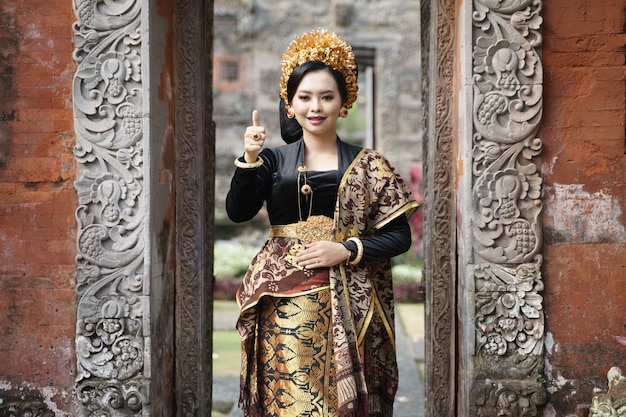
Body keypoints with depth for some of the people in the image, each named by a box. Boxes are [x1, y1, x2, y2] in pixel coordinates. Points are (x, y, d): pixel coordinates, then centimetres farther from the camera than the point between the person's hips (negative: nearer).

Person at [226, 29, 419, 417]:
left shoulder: (368, 165, 7)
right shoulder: (273, 161, 9)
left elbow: (399, 236, 3)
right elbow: (238, 212, -5)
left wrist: (345, 250, -10)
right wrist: (250, 159, -18)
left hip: (346, 303, 0)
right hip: (284, 304, 1)